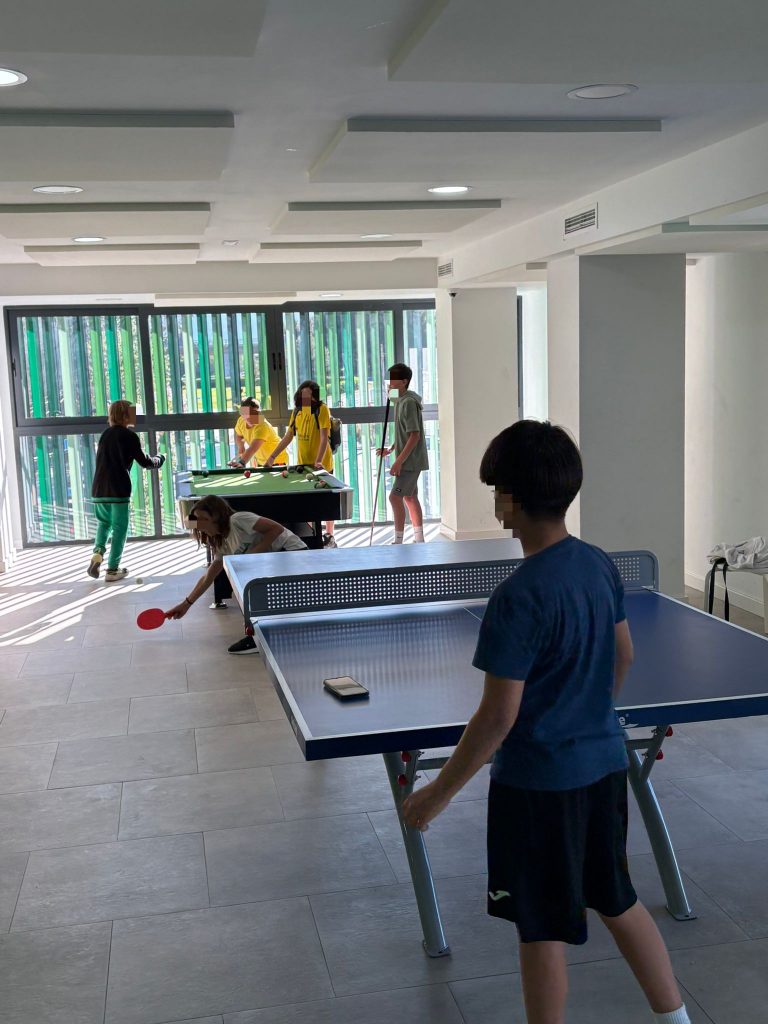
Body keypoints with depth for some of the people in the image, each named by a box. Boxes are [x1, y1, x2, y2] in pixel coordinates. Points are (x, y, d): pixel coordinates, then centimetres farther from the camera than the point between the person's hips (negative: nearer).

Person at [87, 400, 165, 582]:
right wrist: (159, 459, 18)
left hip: (99, 489, 6)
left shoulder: (105, 434, 16)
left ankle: (97, 553, -1)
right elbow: (144, 462, -2)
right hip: (118, 490, -6)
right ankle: (112, 570, 5)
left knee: (104, 523, 22)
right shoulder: (129, 436, -4)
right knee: (119, 528, 3)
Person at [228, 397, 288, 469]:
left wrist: (241, 462, -64)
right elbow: (238, 436, 15)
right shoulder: (241, 421, -9)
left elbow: (253, 448, -49)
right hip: (261, 462, 7)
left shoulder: (263, 427, -34)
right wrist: (241, 448, -4)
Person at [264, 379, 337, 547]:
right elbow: (288, 436, 13)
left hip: (322, 464, -6)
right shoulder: (297, 410, 7)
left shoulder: (322, 409, -13)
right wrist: (272, 457, 8)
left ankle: (329, 537, 13)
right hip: (302, 464, 6)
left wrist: (319, 461, -31)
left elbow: (324, 437, -20)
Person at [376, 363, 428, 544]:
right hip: (408, 460, 10)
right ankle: (419, 539, 21)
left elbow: (414, 435, -23)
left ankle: (398, 540, -6)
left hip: (410, 460, -10)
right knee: (410, 496, 14)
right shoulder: (401, 400, 11)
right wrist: (390, 449, 11)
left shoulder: (409, 402, -19)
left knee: (395, 497, -11)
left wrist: (399, 461, -23)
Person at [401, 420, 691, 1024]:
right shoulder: (600, 565, -2)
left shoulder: (519, 598, -25)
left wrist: (440, 793, -13)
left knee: (544, 929, 10)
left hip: (539, 783, -8)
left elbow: (499, 715, -23)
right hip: (606, 763, 8)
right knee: (617, 900, 25)